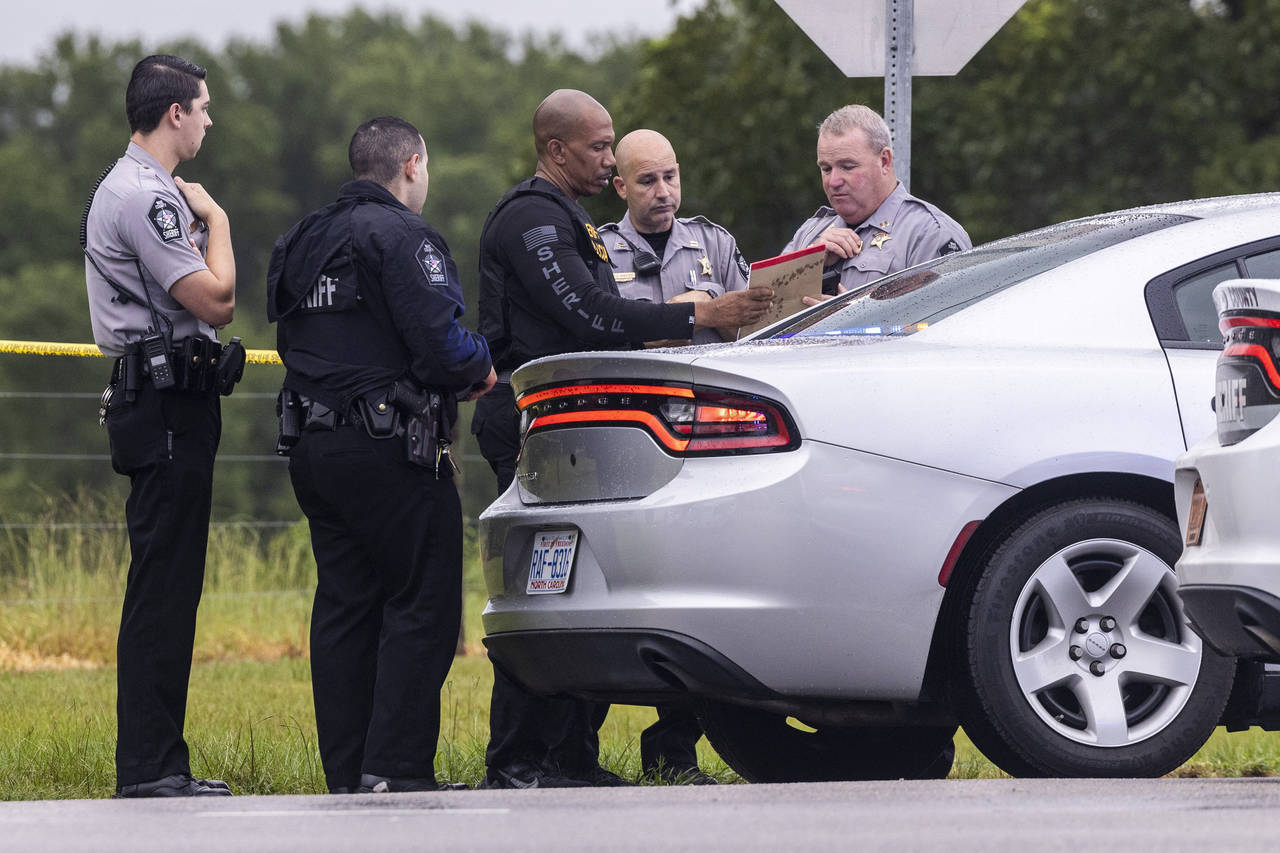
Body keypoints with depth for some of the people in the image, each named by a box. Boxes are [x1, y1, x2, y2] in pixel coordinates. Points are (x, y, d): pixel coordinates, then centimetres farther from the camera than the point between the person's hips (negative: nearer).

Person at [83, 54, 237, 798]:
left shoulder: (137, 191, 21)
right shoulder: (147, 197, -14)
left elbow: (217, 305, 23)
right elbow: (214, 300, -18)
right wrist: (216, 219, -6)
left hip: (169, 404, 11)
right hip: (168, 403, -11)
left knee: (169, 589, 11)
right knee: (162, 589, -10)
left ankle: (159, 763, 14)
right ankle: (148, 767, -10)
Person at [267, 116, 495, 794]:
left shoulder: (303, 242, 16)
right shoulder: (401, 236, -11)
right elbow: (440, 343, -20)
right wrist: (480, 368, 2)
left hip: (315, 450, 8)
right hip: (389, 451, -8)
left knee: (345, 608, 10)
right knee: (423, 607, -5)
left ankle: (346, 774, 10)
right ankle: (396, 769, -11)